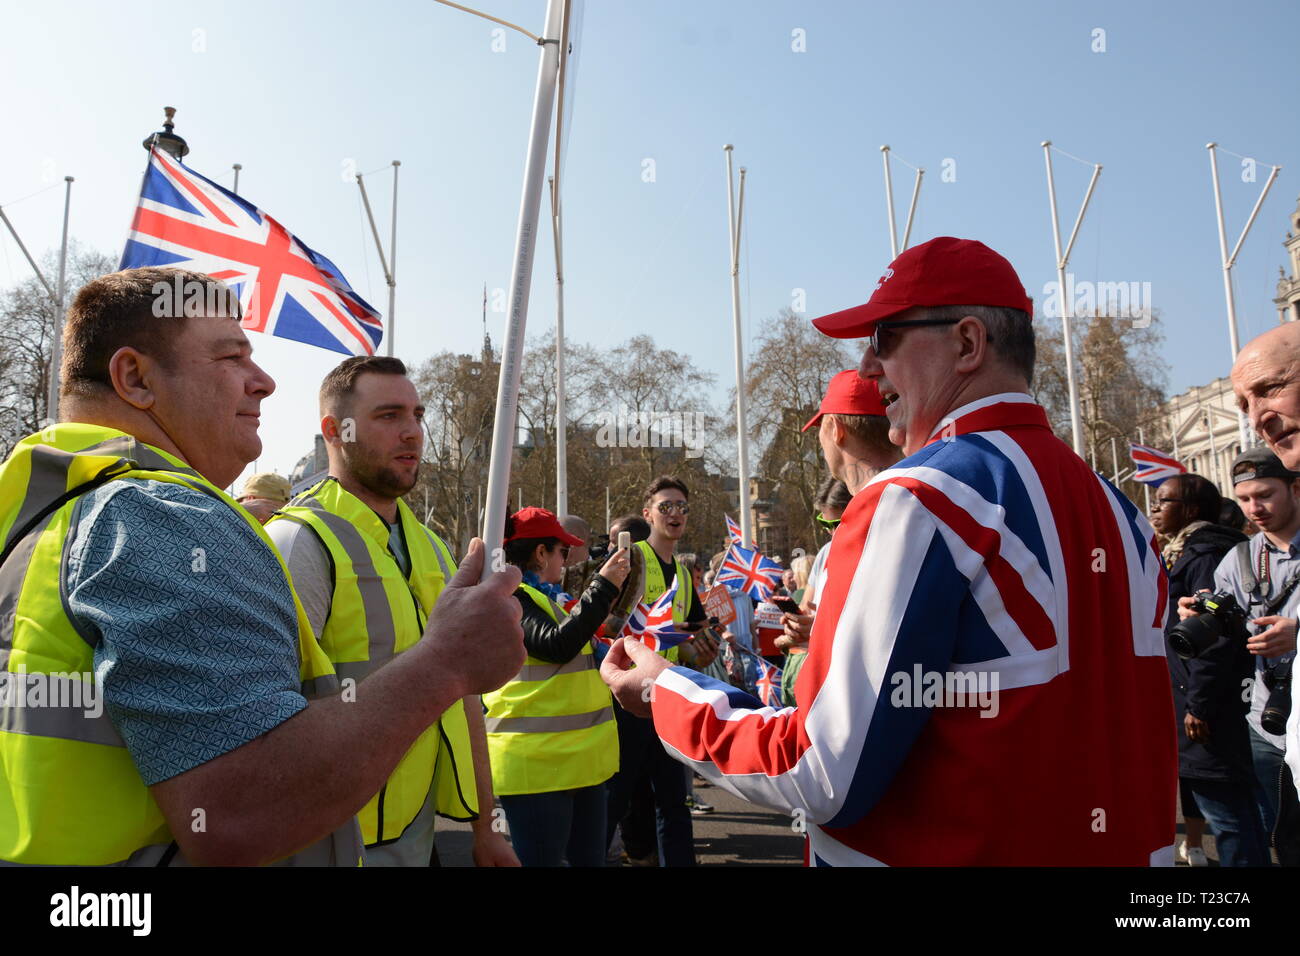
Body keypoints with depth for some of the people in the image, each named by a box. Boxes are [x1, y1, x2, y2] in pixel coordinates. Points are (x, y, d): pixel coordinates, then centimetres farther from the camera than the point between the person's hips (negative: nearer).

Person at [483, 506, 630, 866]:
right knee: (543, 859, -1)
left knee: (589, 858, 14)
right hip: (538, 761, -9)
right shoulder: (509, 598, -12)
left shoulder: (544, 596, 19)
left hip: (578, 756, 10)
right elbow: (557, 645, -26)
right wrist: (602, 587, -21)